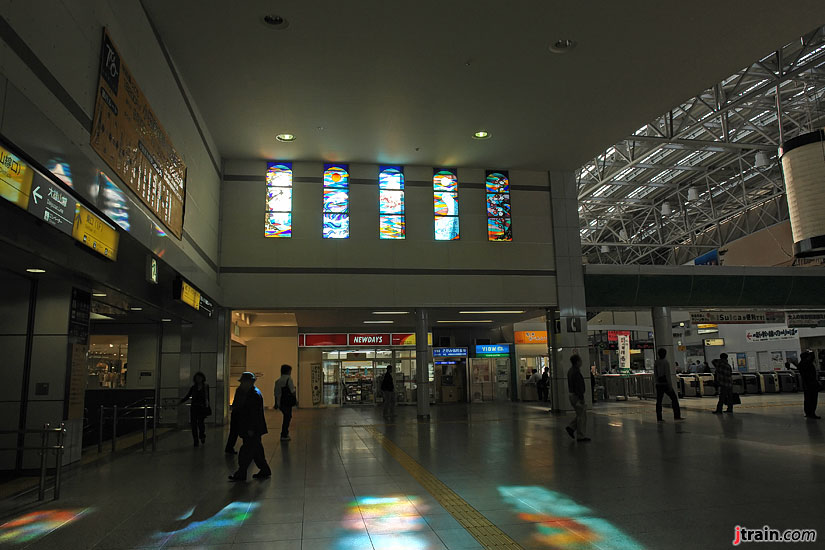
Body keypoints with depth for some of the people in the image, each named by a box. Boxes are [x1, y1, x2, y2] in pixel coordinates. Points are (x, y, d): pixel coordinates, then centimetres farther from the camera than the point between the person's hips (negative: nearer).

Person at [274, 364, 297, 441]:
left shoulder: (278, 381, 11)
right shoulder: (288, 379, -8)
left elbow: (276, 393, 13)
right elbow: (292, 391, -12)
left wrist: (276, 403, 18)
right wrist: (295, 399, -3)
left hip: (280, 402, 7)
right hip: (287, 402, -7)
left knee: (286, 417, 20)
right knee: (287, 418, 2)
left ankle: (285, 433, 25)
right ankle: (284, 435, 4)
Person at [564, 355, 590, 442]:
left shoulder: (570, 370, 12)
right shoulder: (576, 372, -20)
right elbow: (578, 387, -23)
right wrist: (581, 398, -21)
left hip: (572, 395, 10)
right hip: (577, 396, -10)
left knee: (581, 414, 17)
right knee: (581, 415, -1)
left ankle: (571, 427, 12)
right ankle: (581, 436, 4)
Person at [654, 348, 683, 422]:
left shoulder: (655, 362, 7)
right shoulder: (665, 362, -12)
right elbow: (667, 374, -15)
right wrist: (670, 385, -13)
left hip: (658, 384, 6)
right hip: (665, 383, -6)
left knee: (659, 400, 5)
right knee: (674, 398, 6)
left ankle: (659, 418, 2)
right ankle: (677, 416, 5)